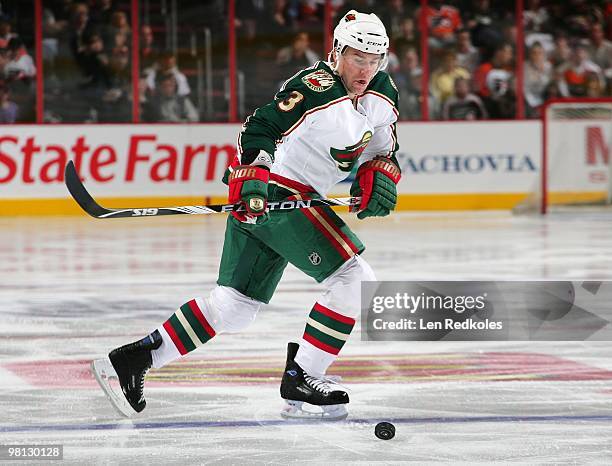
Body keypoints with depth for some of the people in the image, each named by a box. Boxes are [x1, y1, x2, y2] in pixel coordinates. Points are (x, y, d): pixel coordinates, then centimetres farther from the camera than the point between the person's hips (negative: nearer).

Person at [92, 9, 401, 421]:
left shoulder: (383, 94, 7)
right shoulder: (318, 87, -19)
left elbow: (384, 151, 17)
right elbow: (260, 128, -23)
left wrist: (379, 177, -3)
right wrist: (251, 179, -35)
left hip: (299, 198, 9)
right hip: (271, 193, -9)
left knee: (235, 306, 10)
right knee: (354, 279, -14)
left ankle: (131, 359, 13)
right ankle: (300, 382, -9)